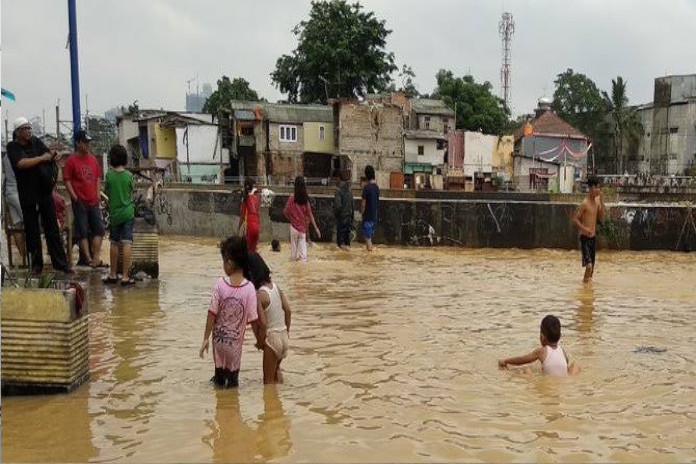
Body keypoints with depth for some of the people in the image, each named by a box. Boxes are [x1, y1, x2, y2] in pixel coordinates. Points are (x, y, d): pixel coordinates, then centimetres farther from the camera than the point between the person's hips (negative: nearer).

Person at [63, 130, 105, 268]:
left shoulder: (93, 159, 9)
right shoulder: (71, 160, -6)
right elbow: (67, 180, -7)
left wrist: (97, 194, 8)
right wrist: (75, 197, -12)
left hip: (94, 202, 5)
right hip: (80, 202, -5)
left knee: (99, 229, 3)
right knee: (83, 232, 1)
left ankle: (96, 258, 8)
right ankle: (89, 259, 6)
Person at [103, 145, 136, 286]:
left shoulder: (109, 175, -6)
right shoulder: (129, 175, -5)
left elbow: (107, 191, 6)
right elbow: (131, 193, 6)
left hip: (114, 214, 1)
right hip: (127, 213, -1)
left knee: (114, 244, 12)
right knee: (127, 244, -3)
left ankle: (113, 275, 21)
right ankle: (125, 277, -5)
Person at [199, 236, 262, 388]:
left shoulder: (220, 284, -14)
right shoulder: (249, 288, -15)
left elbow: (212, 314, -11)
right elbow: (253, 320, -11)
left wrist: (206, 338, -1)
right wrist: (259, 340, 4)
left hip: (219, 339, 1)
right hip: (235, 341, -1)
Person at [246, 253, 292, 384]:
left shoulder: (258, 295, -20)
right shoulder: (275, 286, 0)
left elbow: (263, 323, -21)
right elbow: (288, 310, 4)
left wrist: (260, 342, -5)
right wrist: (287, 331, 15)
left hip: (272, 338, -7)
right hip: (284, 336, 7)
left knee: (269, 379, 11)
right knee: (276, 370, 31)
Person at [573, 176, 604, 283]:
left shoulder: (597, 201, 8)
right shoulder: (585, 203, -14)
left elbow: (601, 218, 6)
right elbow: (575, 219, -13)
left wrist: (601, 202, -2)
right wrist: (585, 229, -26)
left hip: (593, 237, 7)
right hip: (585, 238, -7)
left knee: (592, 265, 12)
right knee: (589, 265, -16)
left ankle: (588, 281, 25)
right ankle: (585, 282, -3)